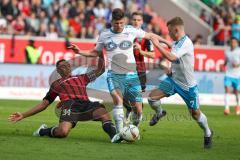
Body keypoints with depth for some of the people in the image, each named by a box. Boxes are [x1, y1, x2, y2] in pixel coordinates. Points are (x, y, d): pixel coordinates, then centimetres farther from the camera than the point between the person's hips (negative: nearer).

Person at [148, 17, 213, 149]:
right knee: (152, 96, -9)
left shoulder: (186, 43, -26)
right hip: (173, 79, 7)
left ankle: (208, 134, 30)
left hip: (187, 85, -7)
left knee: (195, 113, 5)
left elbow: (171, 57, -39)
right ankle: (159, 113, 25)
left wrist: (157, 44, -32)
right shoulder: (178, 42, 2)